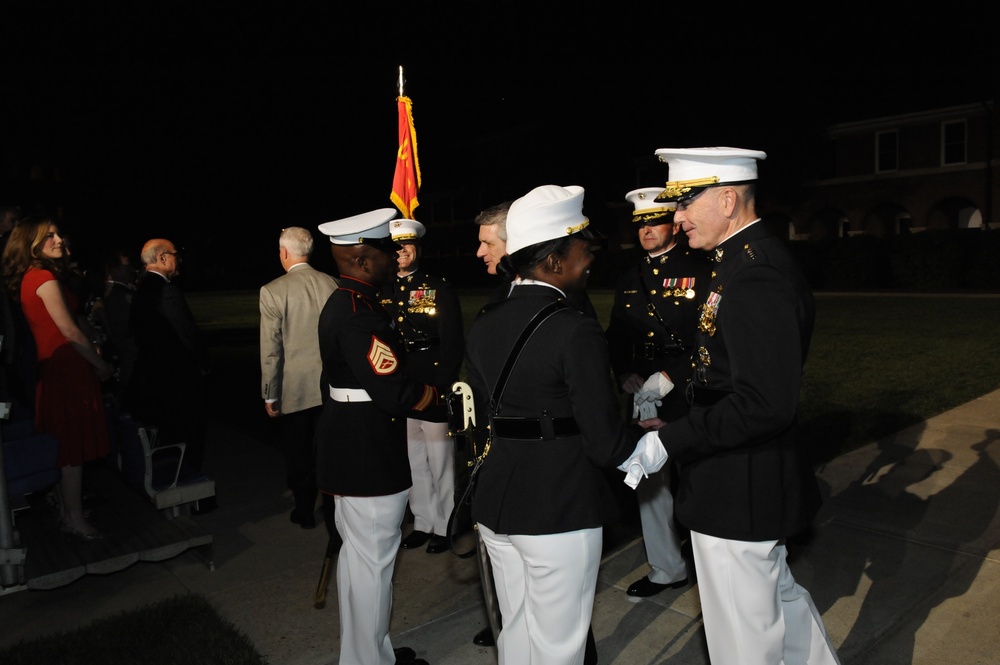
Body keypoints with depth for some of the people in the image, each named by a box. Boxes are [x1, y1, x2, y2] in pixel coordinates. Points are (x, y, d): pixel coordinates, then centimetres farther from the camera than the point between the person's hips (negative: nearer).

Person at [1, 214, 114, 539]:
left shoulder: (26, 278, 12)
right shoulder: (44, 276, -15)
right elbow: (69, 330, -17)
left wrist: (93, 358, 14)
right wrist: (101, 364, -7)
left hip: (50, 368, 9)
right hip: (67, 369, -9)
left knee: (62, 448, 16)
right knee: (73, 447, -1)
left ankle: (65, 512, 27)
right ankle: (75, 519, 8)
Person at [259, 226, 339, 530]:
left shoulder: (273, 291, -13)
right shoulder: (331, 284, -4)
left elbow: (271, 349, -12)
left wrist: (270, 394, -3)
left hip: (295, 387, -3)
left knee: (298, 451, 14)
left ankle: (305, 511, 27)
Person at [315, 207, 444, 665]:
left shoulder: (340, 304, 10)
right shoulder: (360, 313, -23)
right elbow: (394, 391, -28)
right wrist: (450, 403, -15)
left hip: (348, 450, 11)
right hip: (370, 458, -11)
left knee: (357, 553, 21)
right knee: (374, 561, 4)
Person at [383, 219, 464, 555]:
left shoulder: (439, 288, -3)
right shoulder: (382, 292, 8)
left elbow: (454, 342, -6)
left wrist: (441, 385, -12)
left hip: (434, 390, -4)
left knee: (440, 463, 6)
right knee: (413, 463, 15)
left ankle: (444, 526, 22)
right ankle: (423, 523, 30)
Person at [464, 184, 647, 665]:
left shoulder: (483, 323, 3)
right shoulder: (576, 330, -19)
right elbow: (607, 444, -18)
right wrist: (648, 436, 2)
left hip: (494, 506, 7)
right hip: (559, 513, -7)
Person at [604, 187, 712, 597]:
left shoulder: (701, 270, -6)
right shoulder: (629, 280, 12)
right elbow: (616, 337, 16)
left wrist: (672, 375, -18)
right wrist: (624, 374, -1)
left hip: (688, 395, -6)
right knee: (648, 480, 11)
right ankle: (667, 569, 28)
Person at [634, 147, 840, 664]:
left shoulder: (757, 275, -25)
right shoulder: (749, 259, 7)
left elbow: (765, 403, -30)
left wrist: (670, 441, -24)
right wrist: (670, 378, 11)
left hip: (739, 488, -10)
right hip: (756, 482, 10)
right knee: (778, 594, 28)